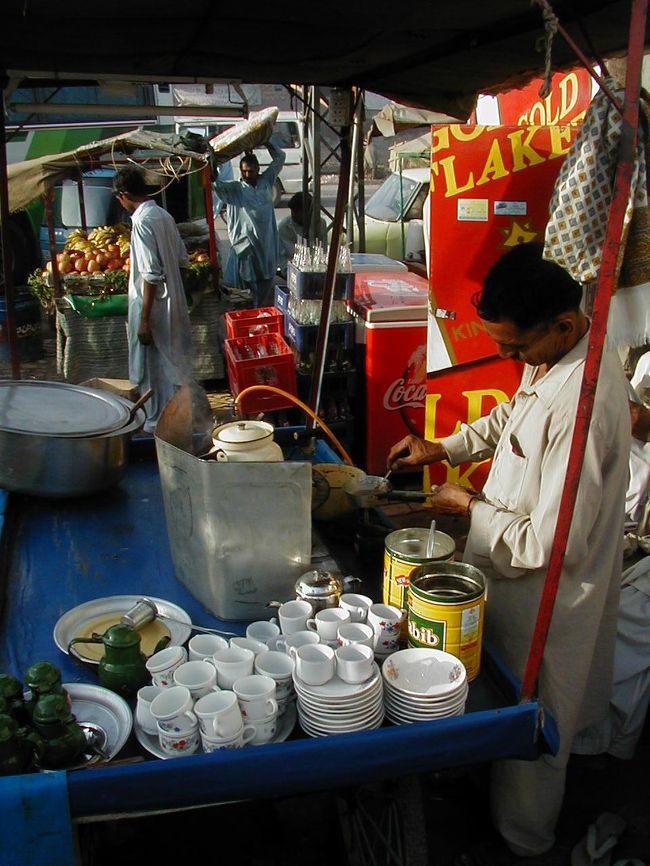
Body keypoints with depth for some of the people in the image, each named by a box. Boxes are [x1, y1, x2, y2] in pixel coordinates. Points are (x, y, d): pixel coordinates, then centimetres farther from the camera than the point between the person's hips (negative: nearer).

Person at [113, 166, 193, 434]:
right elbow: (182, 259, 14)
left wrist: (144, 319, -20)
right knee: (172, 362, 18)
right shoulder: (164, 215, 7)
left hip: (153, 307, -9)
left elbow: (151, 275, -23)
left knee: (154, 366, 3)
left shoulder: (142, 221, -19)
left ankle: (158, 423, 13)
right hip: (173, 303, 9)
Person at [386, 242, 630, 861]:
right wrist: (444, 449, 4)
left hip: (544, 605, -9)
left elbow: (552, 545, -33)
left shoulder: (582, 404, -36)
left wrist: (472, 508, -18)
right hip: (518, 583, 9)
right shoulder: (551, 357, -5)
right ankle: (503, 811, 55)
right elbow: (511, 417, 17)